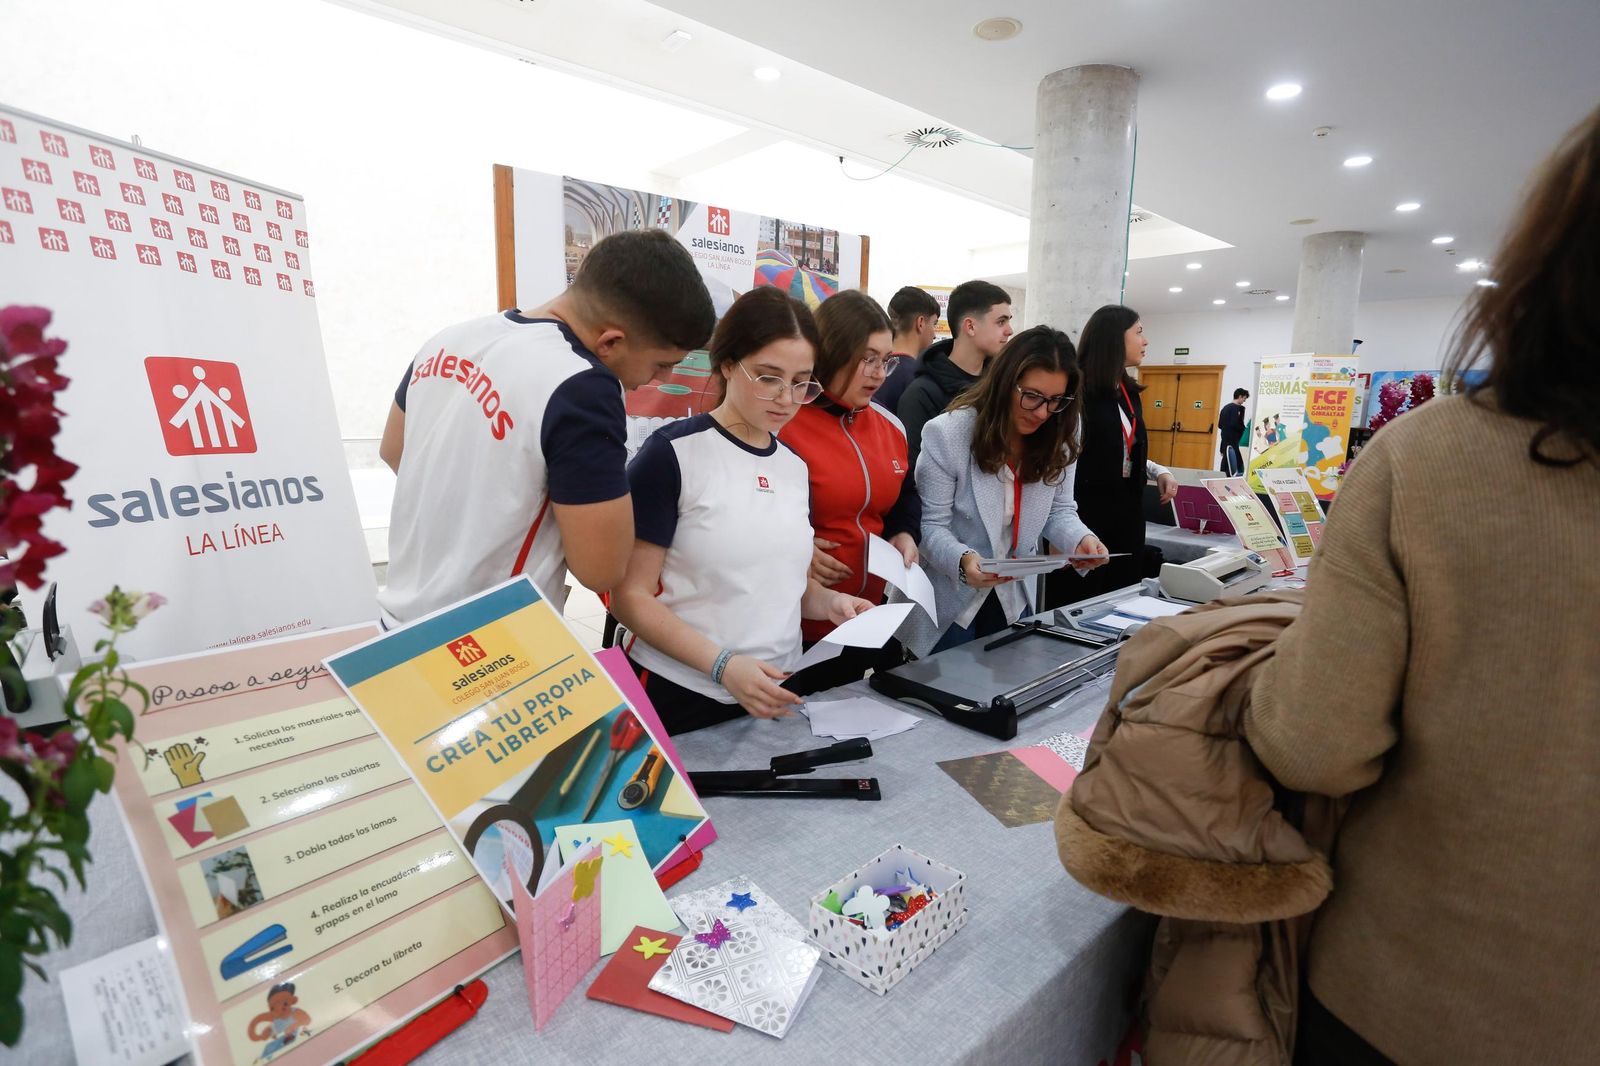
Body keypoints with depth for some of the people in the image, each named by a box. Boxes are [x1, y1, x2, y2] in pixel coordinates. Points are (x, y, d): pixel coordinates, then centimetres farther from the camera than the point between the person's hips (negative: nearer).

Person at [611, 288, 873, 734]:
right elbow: (630, 597, -13)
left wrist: (829, 602, -4)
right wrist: (722, 664, -24)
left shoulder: (794, 467, 6)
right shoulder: (673, 453, -13)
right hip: (678, 698, -5)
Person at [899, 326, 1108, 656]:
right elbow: (931, 525, -20)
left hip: (1014, 600, 6)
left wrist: (1081, 539, -20)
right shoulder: (947, 433, -20)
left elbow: (1059, 511, 3)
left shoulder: (1057, 443, -2)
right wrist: (962, 560, -39)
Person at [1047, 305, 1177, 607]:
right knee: (1078, 604, 1)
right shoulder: (1078, 392, -12)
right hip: (1086, 508, -8)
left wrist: (1159, 471, 5)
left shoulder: (1128, 392, 13)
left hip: (1127, 507, 8)